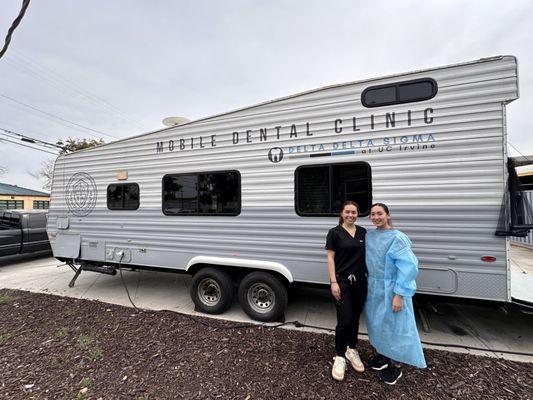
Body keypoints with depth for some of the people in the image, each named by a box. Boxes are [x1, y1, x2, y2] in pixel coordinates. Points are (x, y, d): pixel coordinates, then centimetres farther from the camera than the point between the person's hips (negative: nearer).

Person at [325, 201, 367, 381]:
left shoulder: (363, 232, 6)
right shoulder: (335, 232, -7)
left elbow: (366, 255, 12)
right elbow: (330, 258, -7)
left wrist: (369, 277, 6)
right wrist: (333, 282, -12)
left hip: (360, 281, 5)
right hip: (342, 282, -4)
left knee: (355, 319, 16)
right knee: (344, 321, -3)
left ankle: (352, 350, 36)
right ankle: (339, 356, 18)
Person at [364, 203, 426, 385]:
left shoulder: (397, 237, -17)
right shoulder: (369, 236, 3)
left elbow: (408, 267, -21)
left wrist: (399, 294, -23)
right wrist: (367, 284, 12)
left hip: (391, 289, -6)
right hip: (373, 288, 6)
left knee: (393, 325, 9)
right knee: (377, 322, 19)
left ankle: (396, 366, 29)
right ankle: (383, 354, 41)